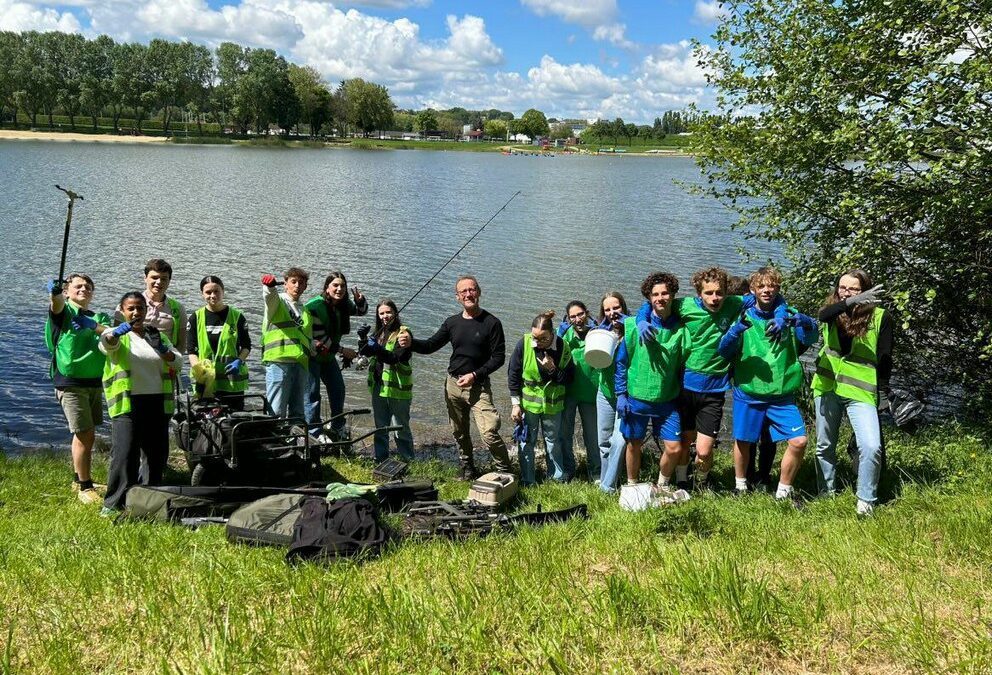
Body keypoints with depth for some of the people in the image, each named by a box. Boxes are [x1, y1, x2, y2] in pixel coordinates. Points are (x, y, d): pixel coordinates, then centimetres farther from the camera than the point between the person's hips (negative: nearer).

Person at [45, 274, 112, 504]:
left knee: (88, 434, 14)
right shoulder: (64, 311, 1)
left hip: (95, 382, 6)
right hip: (70, 382, -5)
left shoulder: (99, 317, 14)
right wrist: (54, 293, -47)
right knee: (84, 435, -7)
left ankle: (79, 479, 30)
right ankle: (84, 487, 3)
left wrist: (94, 326, -25)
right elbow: (56, 304, -24)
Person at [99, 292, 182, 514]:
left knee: (158, 453, 9)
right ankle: (113, 503, -4)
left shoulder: (158, 335, 18)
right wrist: (119, 331, -42)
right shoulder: (117, 335, 5)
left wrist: (162, 350, -14)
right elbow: (106, 344, -19)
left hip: (157, 402, 5)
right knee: (124, 453, -12)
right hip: (127, 403, -4)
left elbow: (178, 360, 7)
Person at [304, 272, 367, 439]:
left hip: (328, 356, 7)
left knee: (338, 389, 8)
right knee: (312, 394, -9)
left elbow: (361, 310, 15)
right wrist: (342, 350, -19)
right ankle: (313, 432, -4)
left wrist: (360, 300, -9)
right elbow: (319, 337, -24)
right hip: (311, 356, -7)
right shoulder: (314, 306, -25)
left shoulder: (343, 305, -4)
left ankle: (337, 429, 20)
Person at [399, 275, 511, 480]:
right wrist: (410, 343, -11)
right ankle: (466, 469, 33)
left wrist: (475, 375, -17)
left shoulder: (491, 323, -7)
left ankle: (505, 471, 0)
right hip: (453, 384, 5)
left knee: (489, 432, -16)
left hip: (478, 386, -5)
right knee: (460, 433, 14)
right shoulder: (452, 323, 7)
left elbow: (498, 357, -8)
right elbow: (430, 345, 9)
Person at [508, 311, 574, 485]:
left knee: (553, 440, 17)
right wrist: (516, 404, -6)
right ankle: (527, 480, 19)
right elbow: (513, 374, -7)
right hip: (528, 401, -1)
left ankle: (558, 475, 34)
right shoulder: (524, 343, -17)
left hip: (552, 403, 1)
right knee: (527, 441, 6)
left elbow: (567, 379, -7)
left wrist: (553, 369, -26)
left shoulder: (562, 347, -14)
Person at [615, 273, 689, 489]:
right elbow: (621, 361, -1)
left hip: (667, 401, 1)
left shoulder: (680, 330, -2)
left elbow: (684, 365, 6)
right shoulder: (634, 325, -5)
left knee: (674, 447, -3)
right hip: (636, 397, -1)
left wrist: (682, 395, 4)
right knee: (634, 446, 10)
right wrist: (621, 394, -4)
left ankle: (662, 485, 23)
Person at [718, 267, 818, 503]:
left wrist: (806, 324, -36)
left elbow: (809, 338, -13)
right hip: (748, 393, -1)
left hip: (782, 395, 1)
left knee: (799, 441, -7)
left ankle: (783, 491, 14)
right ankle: (740, 486, 35)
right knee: (743, 441, 9)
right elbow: (724, 350, -13)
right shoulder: (744, 317, -2)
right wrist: (738, 329, -32)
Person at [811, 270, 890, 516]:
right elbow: (824, 315, -22)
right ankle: (826, 495, 28)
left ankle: (866, 502, -1)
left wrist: (883, 393, -6)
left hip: (861, 392, -3)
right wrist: (852, 302, -39)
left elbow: (885, 358, -1)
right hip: (828, 388, 4)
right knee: (824, 446, 13)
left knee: (871, 446, -17)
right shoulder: (833, 313, 4)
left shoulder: (879, 317, -3)